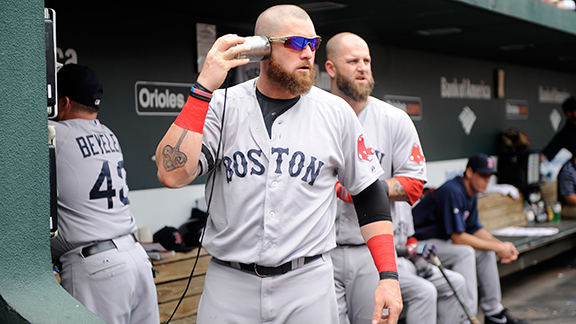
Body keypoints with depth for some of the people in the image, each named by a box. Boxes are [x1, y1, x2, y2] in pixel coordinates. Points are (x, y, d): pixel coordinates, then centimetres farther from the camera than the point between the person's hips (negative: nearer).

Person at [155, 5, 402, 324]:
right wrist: (204, 88, -19)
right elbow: (172, 174, -16)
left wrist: (389, 276, -2)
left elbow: (369, 194, 6)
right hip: (229, 285, 0)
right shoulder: (222, 106, -3)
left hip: (308, 285, 1)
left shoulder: (336, 112, 1)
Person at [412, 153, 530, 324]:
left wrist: (503, 246, -4)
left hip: (441, 240, 10)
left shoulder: (471, 195, 8)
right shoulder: (452, 192, -24)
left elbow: (475, 229, 13)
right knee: (465, 252, -29)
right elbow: (457, 237, -27)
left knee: (485, 250, 3)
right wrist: (497, 248, -20)